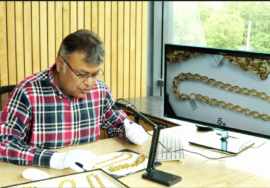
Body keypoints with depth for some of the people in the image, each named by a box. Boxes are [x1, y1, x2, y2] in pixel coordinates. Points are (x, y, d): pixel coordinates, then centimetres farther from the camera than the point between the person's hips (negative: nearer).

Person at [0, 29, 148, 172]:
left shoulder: (100, 90, 0)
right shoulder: (28, 92, -14)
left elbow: (117, 123, 16)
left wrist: (132, 131, -6)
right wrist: (55, 159, -30)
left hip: (90, 173, 4)